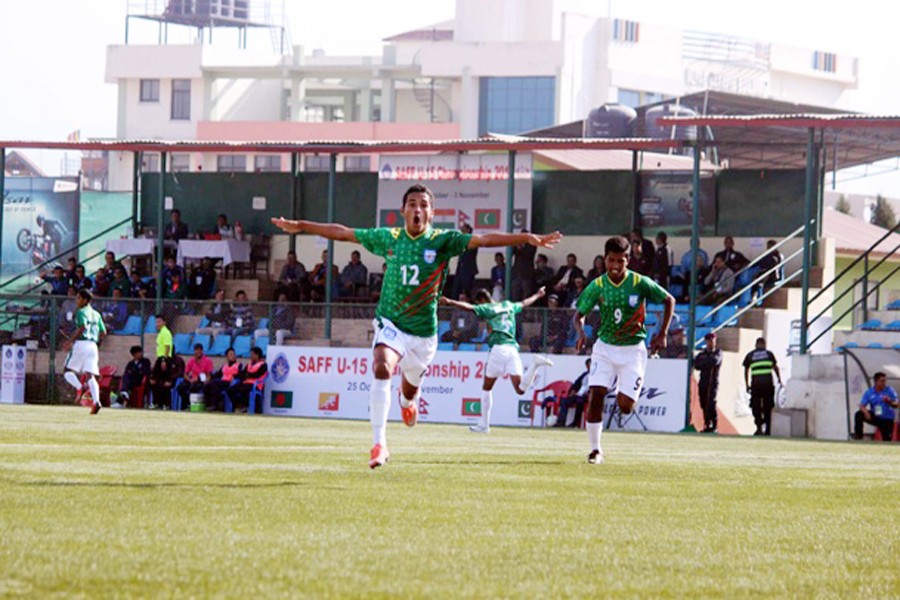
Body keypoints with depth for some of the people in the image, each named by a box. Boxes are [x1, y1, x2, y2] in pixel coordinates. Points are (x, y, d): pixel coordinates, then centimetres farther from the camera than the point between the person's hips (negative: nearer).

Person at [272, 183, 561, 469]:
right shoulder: (388, 238, -2)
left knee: (409, 389, 14)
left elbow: (481, 240, -18)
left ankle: (407, 402, 56)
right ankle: (379, 445, -27)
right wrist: (300, 226, 10)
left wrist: (527, 238, -28)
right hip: (390, 322, -1)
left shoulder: (442, 240, -7)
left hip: (423, 330, 1)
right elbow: (343, 233, 7)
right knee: (382, 369, -28)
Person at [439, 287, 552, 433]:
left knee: (487, 388, 8)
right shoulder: (508, 306, 22)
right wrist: (538, 295, 59)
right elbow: (525, 303, 40)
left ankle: (484, 425, 7)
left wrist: (449, 302, -20)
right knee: (520, 389, -3)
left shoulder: (487, 309, 5)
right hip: (513, 348, 5)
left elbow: (468, 307, -12)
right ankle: (536, 364, -23)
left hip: (498, 348, -5)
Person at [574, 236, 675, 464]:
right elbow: (579, 315, 4)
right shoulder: (597, 286, -6)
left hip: (633, 349, -1)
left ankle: (624, 392, 31)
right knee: (595, 396, -15)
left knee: (625, 407, -8)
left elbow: (669, 301, 3)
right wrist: (581, 332, -19)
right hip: (605, 347, 1)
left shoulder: (640, 283, -11)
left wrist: (662, 334, -3)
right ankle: (595, 449, -4)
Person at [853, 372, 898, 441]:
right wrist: (865, 412, -34)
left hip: (887, 419, -2)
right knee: (859, 415, -19)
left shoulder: (890, 390, -11)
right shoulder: (869, 392, -7)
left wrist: (889, 402, -35)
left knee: (887, 440, -10)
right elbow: (862, 406, -11)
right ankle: (858, 436, -8)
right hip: (875, 417, 2)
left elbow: (896, 405, -12)